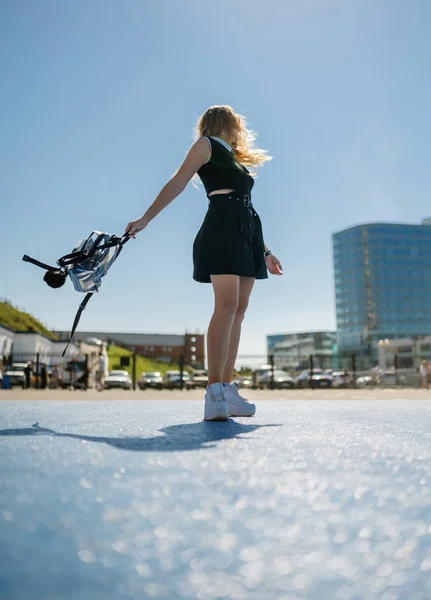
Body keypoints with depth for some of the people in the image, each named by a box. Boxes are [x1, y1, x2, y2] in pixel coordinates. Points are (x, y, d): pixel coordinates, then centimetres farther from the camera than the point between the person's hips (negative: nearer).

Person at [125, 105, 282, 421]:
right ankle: (214, 391, -25)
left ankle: (227, 389, -2)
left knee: (239, 310, -1)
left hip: (248, 233, 8)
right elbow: (178, 183, -2)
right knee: (227, 304, -21)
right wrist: (145, 218, -13)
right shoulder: (207, 145, 10)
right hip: (221, 227, -8)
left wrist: (265, 251, 26)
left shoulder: (235, 158, 30)